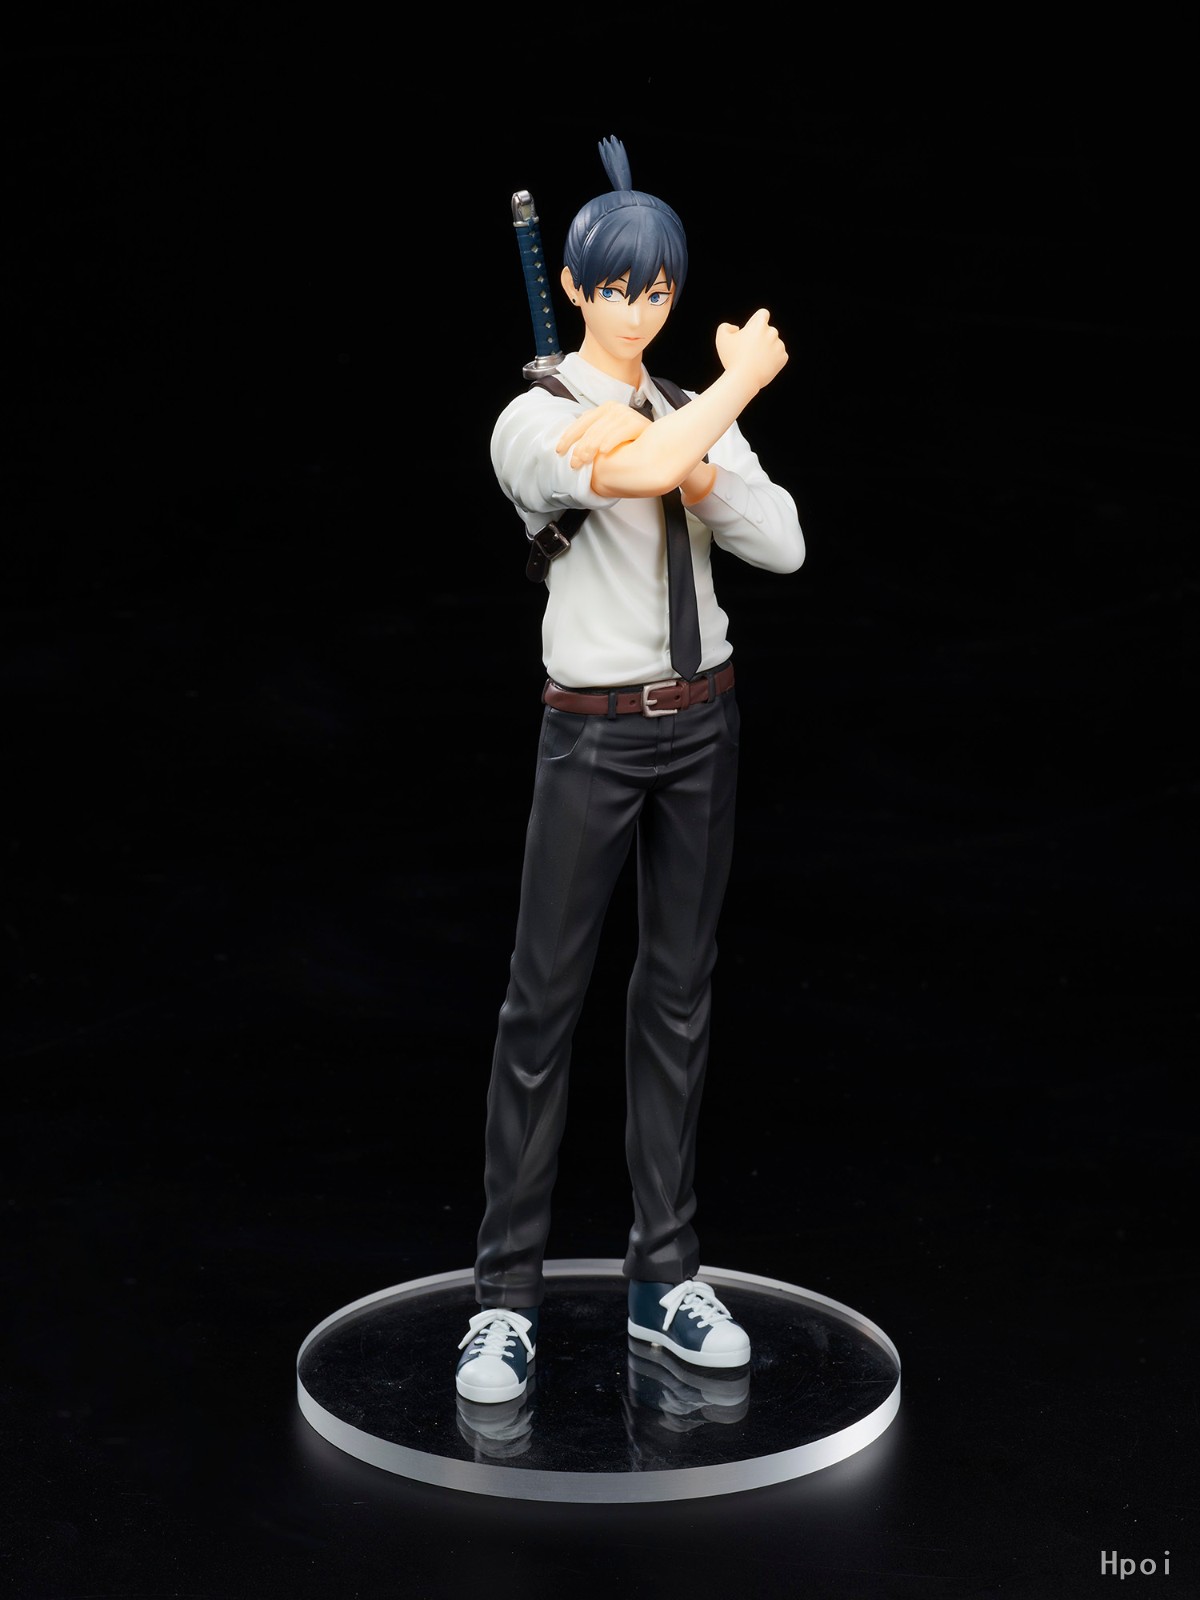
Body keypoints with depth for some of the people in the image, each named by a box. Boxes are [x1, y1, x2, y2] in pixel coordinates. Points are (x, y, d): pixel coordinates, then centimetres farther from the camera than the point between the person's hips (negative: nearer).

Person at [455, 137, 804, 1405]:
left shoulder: (693, 412, 10)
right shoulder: (535, 420, -7)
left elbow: (785, 545, -1)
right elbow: (633, 472, -27)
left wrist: (695, 469, -17)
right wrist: (742, 378, -14)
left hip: (703, 719, 6)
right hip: (595, 730, -5)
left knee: (679, 993, 9)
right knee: (544, 1003, -4)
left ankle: (664, 1276, 17)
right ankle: (505, 1299, 2)